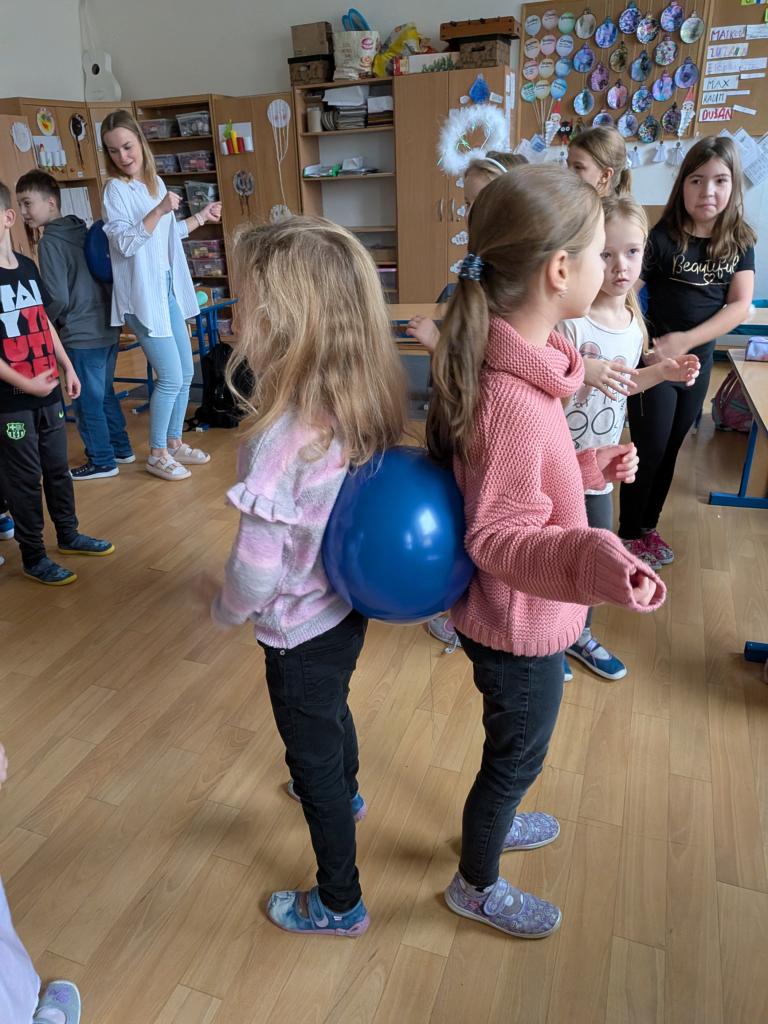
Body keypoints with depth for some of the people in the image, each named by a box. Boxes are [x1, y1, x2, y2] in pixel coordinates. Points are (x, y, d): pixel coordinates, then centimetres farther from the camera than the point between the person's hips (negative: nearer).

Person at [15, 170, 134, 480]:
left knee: (88, 402, 4)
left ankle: (102, 461, 14)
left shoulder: (49, 242, -13)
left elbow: (57, 298, -16)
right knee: (105, 394, 20)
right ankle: (121, 448, 30)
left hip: (81, 336, -8)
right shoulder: (82, 230, 10)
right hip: (107, 328, 8)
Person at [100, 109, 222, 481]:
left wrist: (201, 218, 27)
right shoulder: (116, 189, -10)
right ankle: (157, 454, 9)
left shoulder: (156, 182, 10)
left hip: (169, 288, 8)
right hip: (143, 293, -7)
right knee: (170, 377, -8)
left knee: (185, 373, 10)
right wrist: (160, 210, -27)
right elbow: (125, 244, -20)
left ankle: (174, 443, 25)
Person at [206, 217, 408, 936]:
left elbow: (257, 571, -27)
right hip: (349, 601, 7)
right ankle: (345, 794, 65)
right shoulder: (366, 406, -12)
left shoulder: (282, 439, -34)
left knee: (313, 755, 15)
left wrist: (226, 609, -6)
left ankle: (339, 904, 40)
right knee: (332, 711, 33)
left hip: (300, 628, -7)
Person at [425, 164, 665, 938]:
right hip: (519, 625, -9)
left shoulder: (509, 362, -3)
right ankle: (476, 885, 46)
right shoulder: (511, 400, -34)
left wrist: (592, 468, 17)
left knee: (512, 747, 32)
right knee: (517, 756, 17)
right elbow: (497, 536, -29)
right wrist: (589, 560, -45)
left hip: (513, 614, 9)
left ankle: (496, 820, 61)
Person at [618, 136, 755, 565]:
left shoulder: (739, 241, -1)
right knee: (649, 453, 3)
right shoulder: (662, 239, -14)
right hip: (654, 362, -5)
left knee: (670, 452, 16)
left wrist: (685, 341, -20)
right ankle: (628, 536, 20)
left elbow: (741, 305, -7)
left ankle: (649, 527, 32)